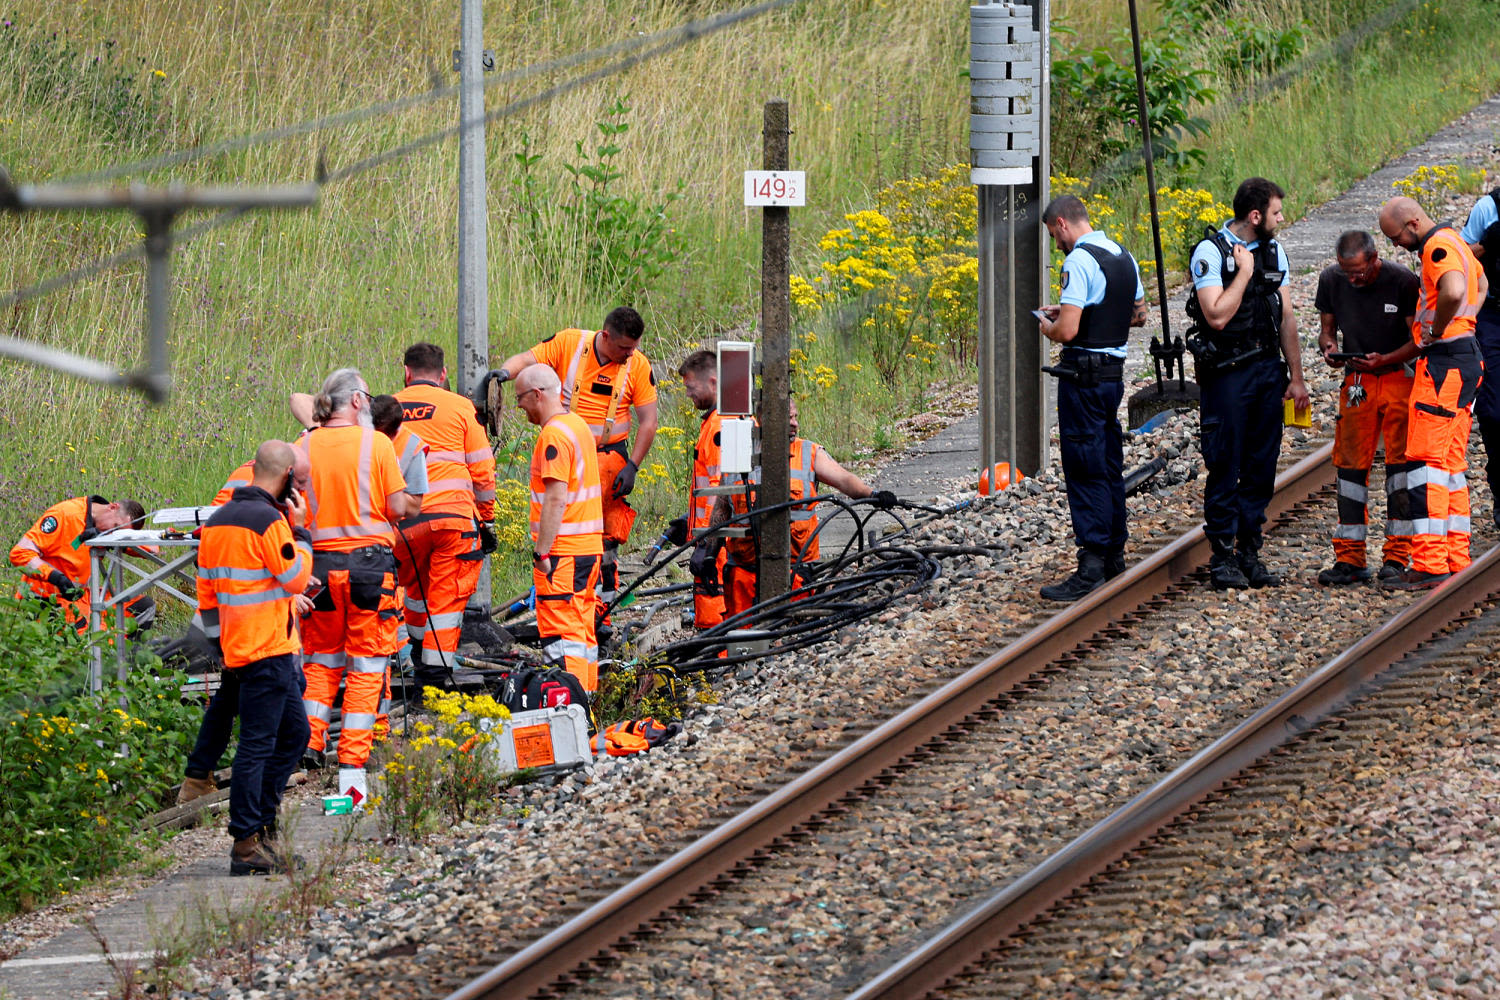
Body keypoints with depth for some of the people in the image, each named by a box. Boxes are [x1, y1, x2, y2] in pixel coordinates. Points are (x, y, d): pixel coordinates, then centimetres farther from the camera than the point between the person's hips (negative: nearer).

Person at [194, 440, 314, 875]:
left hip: (237, 641, 9)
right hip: (268, 648, -9)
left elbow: (207, 590, 18)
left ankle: (262, 825, 18)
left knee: (294, 732, 17)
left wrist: (219, 640, 25)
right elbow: (296, 578, -11)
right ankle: (246, 844, -8)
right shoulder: (268, 521, -16)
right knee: (258, 743, -8)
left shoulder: (217, 521, 12)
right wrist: (300, 530, -2)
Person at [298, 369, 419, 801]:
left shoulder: (305, 447, 2)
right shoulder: (376, 444, -7)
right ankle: (352, 768, -1)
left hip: (320, 561, 3)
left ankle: (308, 742, 6)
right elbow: (398, 506, -7)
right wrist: (416, 504, 14)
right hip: (369, 559, -3)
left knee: (320, 660, 18)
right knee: (365, 668, 2)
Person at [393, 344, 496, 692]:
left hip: (404, 517, 2)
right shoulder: (459, 407, 5)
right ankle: (436, 671, -3)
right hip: (453, 513, -2)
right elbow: (482, 471, 5)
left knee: (416, 588, 24)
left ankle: (420, 653, 35)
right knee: (446, 595, 3)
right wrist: (487, 520, 14)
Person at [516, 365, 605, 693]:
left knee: (560, 634, -10)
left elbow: (556, 500, -21)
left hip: (562, 554, -10)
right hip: (589, 548, 10)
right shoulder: (578, 425, 15)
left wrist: (541, 552, -19)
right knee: (581, 631, 14)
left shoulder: (554, 435, -15)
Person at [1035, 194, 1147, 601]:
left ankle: (1091, 567, -10)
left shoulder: (1079, 261, -18)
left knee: (1085, 471, -8)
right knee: (1109, 465, 17)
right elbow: (1139, 315, 24)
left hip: (1084, 376, -9)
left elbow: (1067, 331, -25)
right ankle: (1114, 554, 25)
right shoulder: (1123, 257, 11)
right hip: (1115, 372, 9)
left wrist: (1048, 327, -1)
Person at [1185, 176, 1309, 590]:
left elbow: (1286, 318, 14)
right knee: (1225, 468, -4)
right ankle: (1223, 557, 2)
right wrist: (1244, 272, -15)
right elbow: (1217, 316, -21)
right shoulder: (1210, 252, -10)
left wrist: (1296, 377, 12)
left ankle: (1249, 552, 14)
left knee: (1261, 467, 7)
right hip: (1227, 373, -6)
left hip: (1268, 370, 6)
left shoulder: (1273, 251, 11)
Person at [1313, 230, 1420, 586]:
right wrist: (1328, 347, -13)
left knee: (1400, 460, -8)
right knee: (1350, 463, 0)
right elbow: (1327, 328, 10)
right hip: (1357, 382, 4)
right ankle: (1349, 559, 4)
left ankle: (1396, 556, -4)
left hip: (1399, 374, -4)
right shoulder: (1331, 280, -3)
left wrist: (1383, 360, -24)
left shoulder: (1402, 282, -14)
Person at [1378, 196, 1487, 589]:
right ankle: (1456, 561, 14)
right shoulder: (1454, 241, 18)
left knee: (1425, 459, -11)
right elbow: (1481, 285, 37)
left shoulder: (1437, 247, -14)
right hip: (1466, 357, 11)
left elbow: (1453, 292, -35)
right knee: (1450, 464, 13)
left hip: (1444, 361, -11)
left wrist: (1436, 331, -18)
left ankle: (1429, 565, -15)